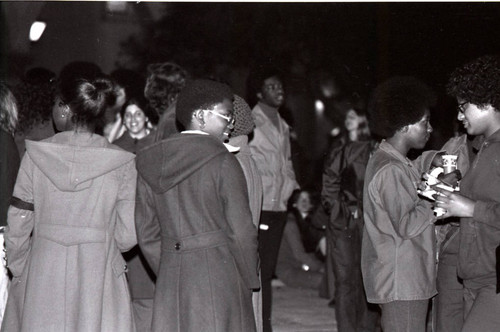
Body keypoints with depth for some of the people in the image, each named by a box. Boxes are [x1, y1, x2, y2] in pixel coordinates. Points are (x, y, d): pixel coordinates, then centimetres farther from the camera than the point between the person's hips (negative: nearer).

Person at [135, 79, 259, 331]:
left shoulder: (150, 163, 7)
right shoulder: (222, 162, -10)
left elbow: (146, 233, 10)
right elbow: (241, 231, -10)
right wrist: (251, 280, 3)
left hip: (170, 279, 5)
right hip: (218, 277, -5)